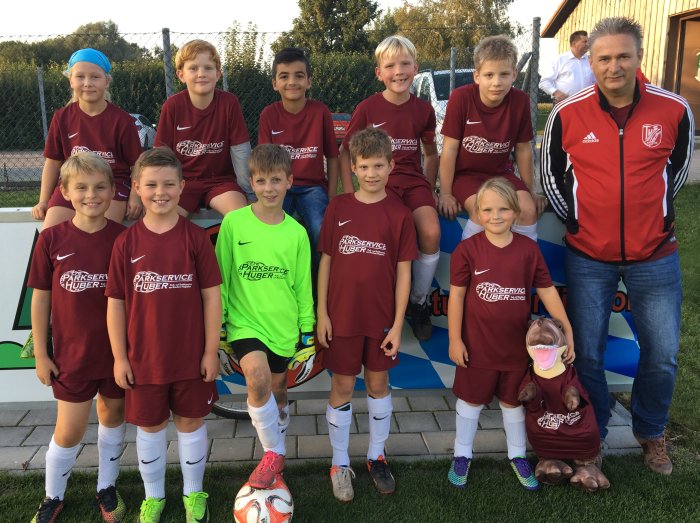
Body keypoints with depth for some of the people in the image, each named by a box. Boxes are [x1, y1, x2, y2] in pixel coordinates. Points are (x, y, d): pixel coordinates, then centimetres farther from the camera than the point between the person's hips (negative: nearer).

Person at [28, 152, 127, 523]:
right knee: (69, 432, 7)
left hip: (117, 351, 1)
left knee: (113, 416, 17)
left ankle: (107, 488, 39)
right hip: (73, 354, -1)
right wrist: (40, 354, -1)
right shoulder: (51, 239, -8)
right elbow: (41, 298, -2)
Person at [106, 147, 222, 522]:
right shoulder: (126, 242, -5)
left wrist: (211, 351, -6)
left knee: (191, 422, 14)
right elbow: (115, 302, -1)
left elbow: (211, 296, -6)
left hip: (191, 357, -1)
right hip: (143, 358, 1)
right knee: (149, 426, 16)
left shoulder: (196, 237, -8)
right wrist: (119, 357, -1)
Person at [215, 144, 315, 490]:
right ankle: (274, 454, -4)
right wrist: (216, 324, 0)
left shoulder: (296, 232, -2)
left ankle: (274, 456, 42)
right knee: (258, 378, -26)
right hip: (245, 320, -2)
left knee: (277, 393, 14)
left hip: (284, 325, 2)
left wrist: (308, 334, 7)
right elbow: (221, 277, 0)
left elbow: (302, 285, 6)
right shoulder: (234, 222, -7)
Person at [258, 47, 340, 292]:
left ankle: (316, 283, -3)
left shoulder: (320, 111, -3)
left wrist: (331, 197, -3)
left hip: (313, 186, 0)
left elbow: (332, 156, 3)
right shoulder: (269, 114, -1)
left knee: (322, 231, -28)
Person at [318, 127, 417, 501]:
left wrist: (398, 324, -5)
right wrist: (321, 313, -2)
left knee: (378, 383, 14)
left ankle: (376, 457, 33)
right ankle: (340, 464, 25)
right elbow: (326, 261, 1)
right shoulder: (338, 208, -2)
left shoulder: (399, 214, -4)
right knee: (342, 387, 8)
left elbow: (403, 271, -3)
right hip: (342, 316, 0)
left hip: (381, 317, 0)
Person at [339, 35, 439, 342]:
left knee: (431, 233, -25)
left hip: (414, 180, 3)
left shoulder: (423, 109, 5)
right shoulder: (367, 109, -2)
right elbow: (344, 152, 4)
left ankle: (419, 302, -2)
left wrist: (430, 189, 11)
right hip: (379, 182, -2)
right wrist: (349, 194, -5)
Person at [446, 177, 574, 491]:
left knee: (513, 401, 19)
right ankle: (462, 455, 34)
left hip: (516, 344, 2)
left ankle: (517, 456, 39)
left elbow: (547, 291, -1)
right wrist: (454, 339, -8)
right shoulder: (468, 249, -12)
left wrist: (567, 330, -3)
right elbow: (456, 295, -8)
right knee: (471, 399, 15)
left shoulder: (528, 249, -6)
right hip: (477, 345, -2)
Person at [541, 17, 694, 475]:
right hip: (589, 257, -1)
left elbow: (677, 168, 11)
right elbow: (551, 172, 5)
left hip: (654, 256, 1)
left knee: (663, 356, 10)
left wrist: (659, 215, 8)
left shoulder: (674, 110, -6)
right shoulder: (568, 114, -8)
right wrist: (572, 220, 2)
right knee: (587, 355, 6)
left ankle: (651, 433, 36)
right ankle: (593, 437, 28)